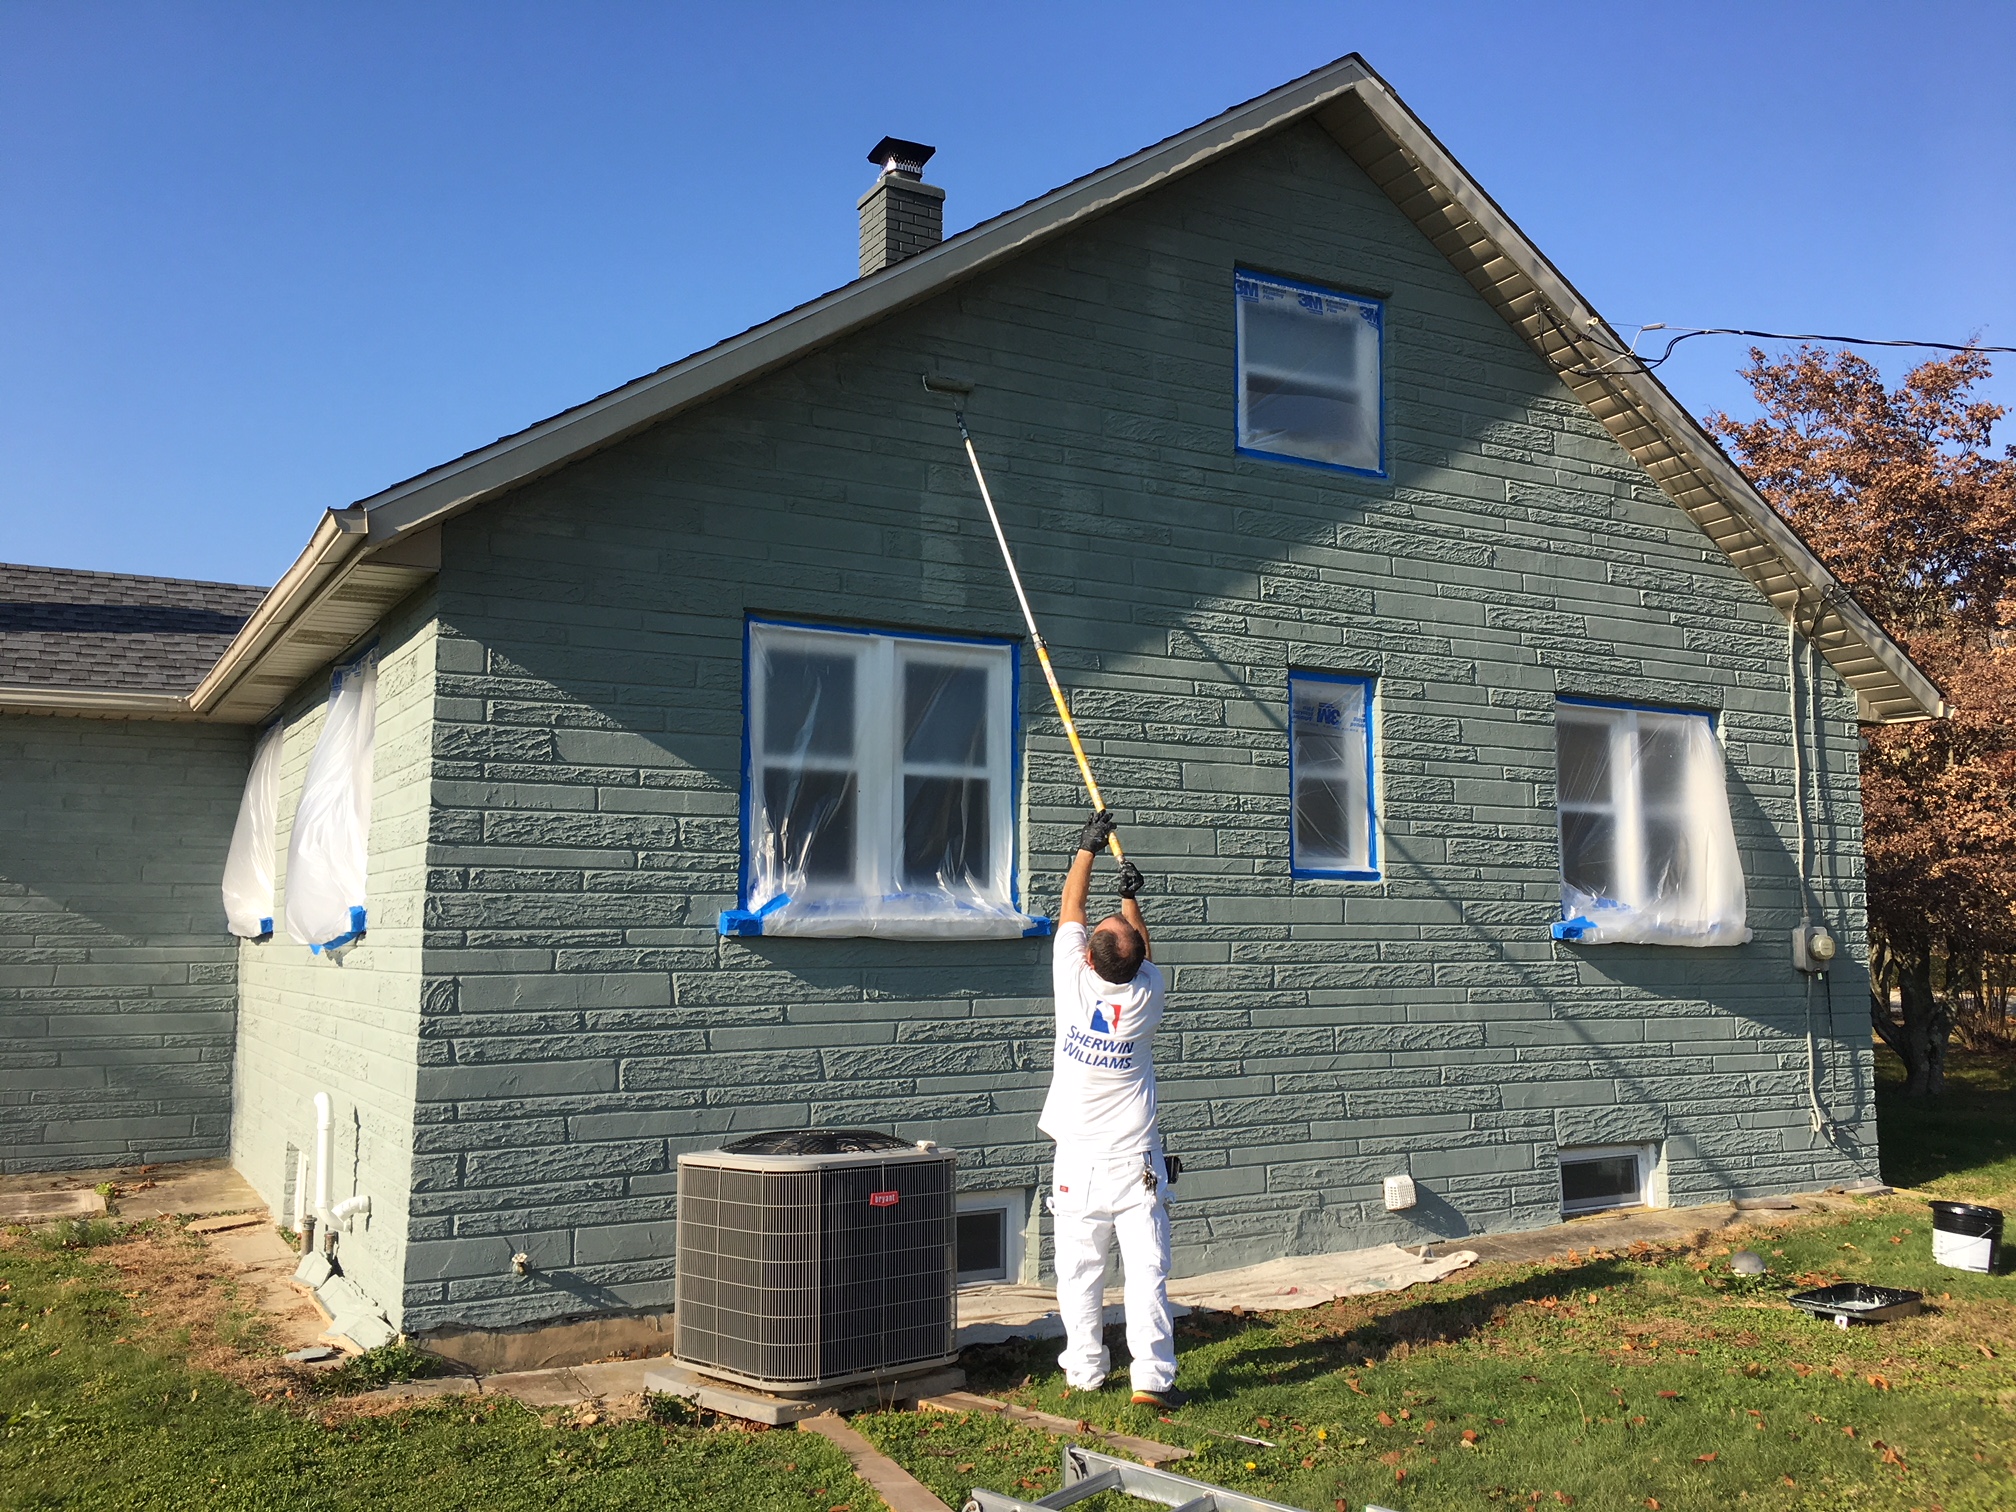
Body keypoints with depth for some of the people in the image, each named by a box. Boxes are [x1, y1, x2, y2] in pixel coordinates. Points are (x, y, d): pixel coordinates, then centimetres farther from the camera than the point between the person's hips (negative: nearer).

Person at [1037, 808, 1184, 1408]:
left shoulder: (1074, 982, -10)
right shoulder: (1147, 994, -8)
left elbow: (1070, 910, 7)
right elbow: (1141, 954, 17)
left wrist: (1088, 846, 15)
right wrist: (1132, 897, 25)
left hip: (1078, 1162, 0)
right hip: (1136, 1162, 0)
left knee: (1079, 1271, 9)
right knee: (1147, 1268, 1)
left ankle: (1085, 1370, 17)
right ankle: (1152, 1375, -2)